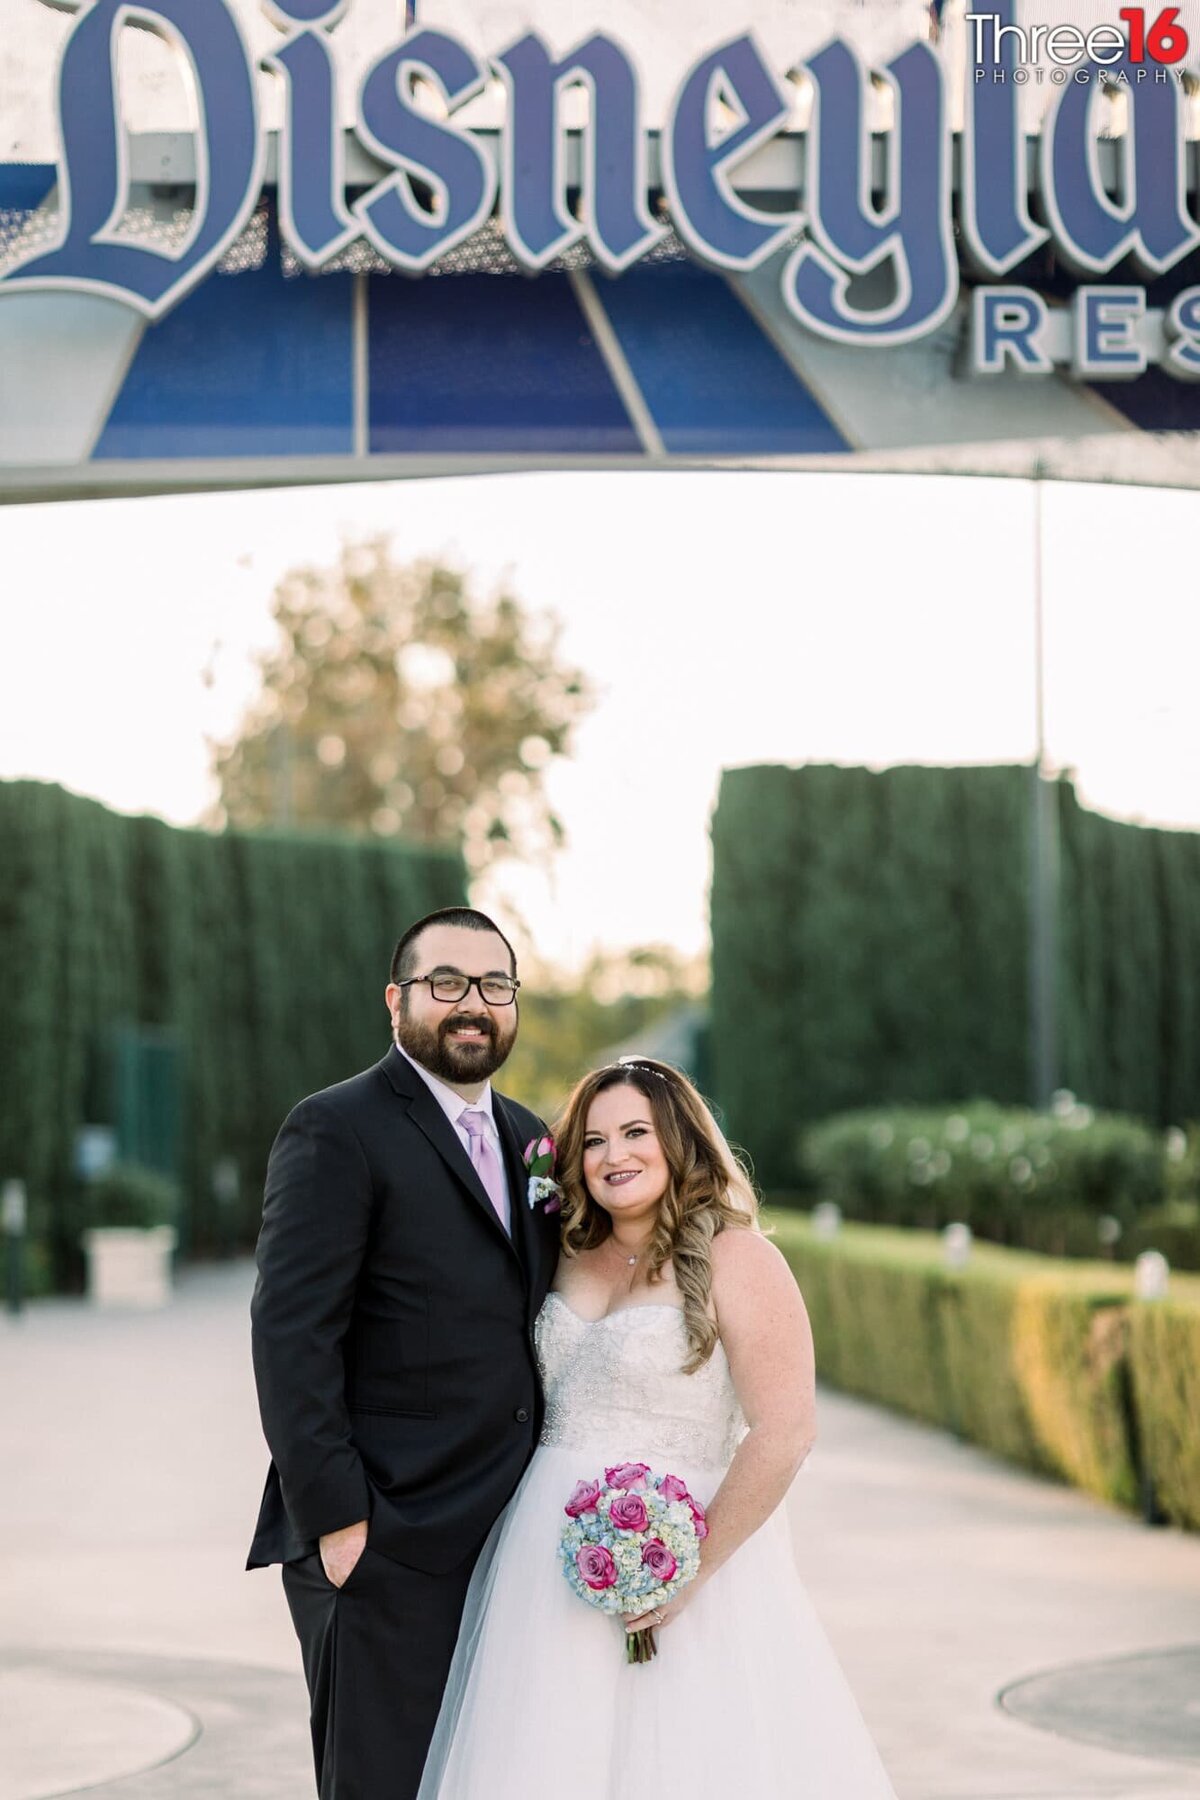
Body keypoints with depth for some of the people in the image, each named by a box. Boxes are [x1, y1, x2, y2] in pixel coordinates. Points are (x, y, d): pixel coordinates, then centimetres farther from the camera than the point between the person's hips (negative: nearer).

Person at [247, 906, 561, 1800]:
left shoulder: (527, 1139, 16)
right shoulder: (336, 1131, -7)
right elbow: (291, 1338, -13)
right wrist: (334, 1520, -18)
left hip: (504, 1544, 7)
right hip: (384, 1552, -7)